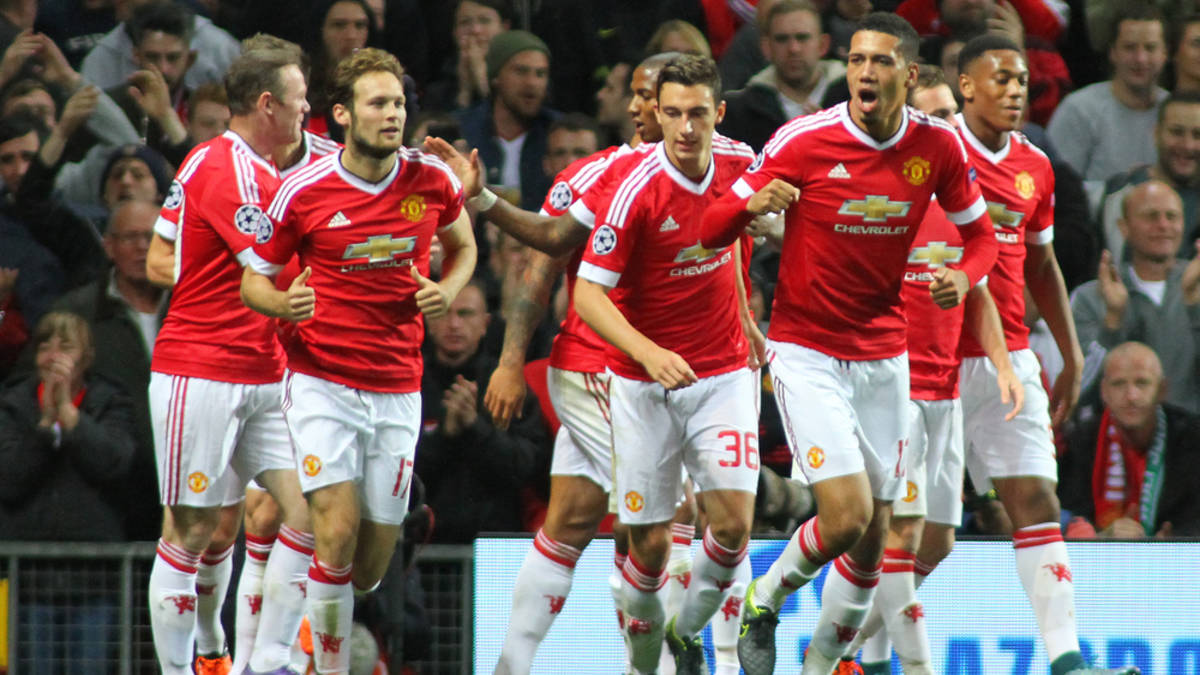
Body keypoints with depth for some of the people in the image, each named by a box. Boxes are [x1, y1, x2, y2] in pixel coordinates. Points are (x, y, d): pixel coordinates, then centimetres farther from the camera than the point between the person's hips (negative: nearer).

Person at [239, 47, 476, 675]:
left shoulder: (432, 180, -1)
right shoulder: (302, 190, -8)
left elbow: (463, 245, 19)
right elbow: (253, 279, 2)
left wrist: (448, 290, -2)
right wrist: (285, 302, -20)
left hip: (398, 389, 3)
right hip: (322, 381, -3)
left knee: (371, 563, 4)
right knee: (337, 533, -17)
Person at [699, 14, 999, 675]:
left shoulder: (938, 145, -5)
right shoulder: (804, 141, -14)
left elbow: (980, 234, 10)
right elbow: (711, 230, -9)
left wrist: (964, 275, -13)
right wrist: (752, 204, -32)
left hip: (884, 357, 4)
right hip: (807, 353, -4)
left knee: (872, 539, 7)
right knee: (846, 515, -18)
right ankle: (762, 600, 11)